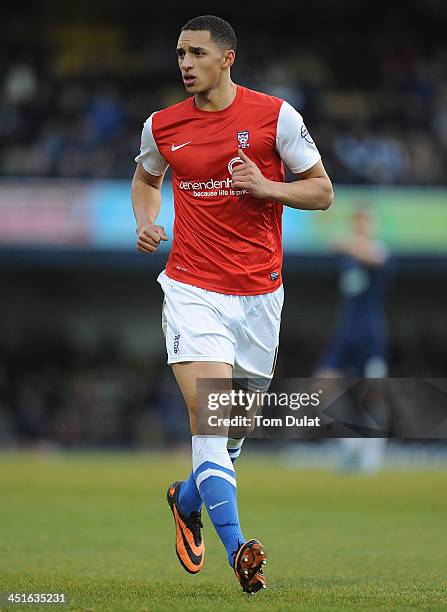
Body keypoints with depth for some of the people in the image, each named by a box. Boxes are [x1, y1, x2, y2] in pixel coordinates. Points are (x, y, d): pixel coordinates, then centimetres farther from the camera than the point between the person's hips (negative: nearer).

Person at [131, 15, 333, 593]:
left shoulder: (274, 115, -3)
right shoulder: (162, 126, 3)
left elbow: (322, 191, 2)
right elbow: (145, 179, 24)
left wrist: (266, 187, -15)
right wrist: (145, 222, 4)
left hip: (259, 292, 1)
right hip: (192, 288, -1)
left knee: (239, 423, 12)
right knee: (207, 412, -18)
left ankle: (187, 500, 42)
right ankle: (237, 550, -21)